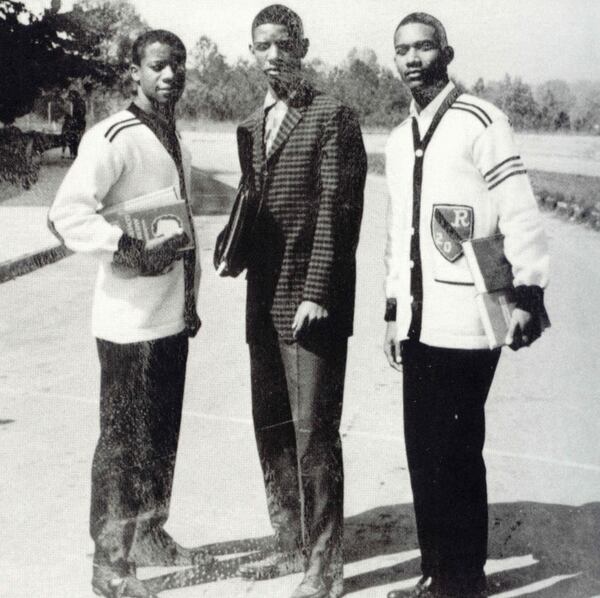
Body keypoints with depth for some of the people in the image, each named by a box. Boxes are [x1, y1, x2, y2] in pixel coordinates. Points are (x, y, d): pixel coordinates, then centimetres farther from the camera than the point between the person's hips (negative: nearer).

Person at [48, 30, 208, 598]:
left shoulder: (173, 139, 14)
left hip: (172, 317, 8)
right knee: (123, 440, 1)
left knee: (161, 435, 17)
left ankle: (149, 536, 33)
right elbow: (67, 211, -23)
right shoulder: (113, 137, -13)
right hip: (130, 321, -8)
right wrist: (131, 249, -29)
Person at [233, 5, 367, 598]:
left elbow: (337, 210, -13)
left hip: (312, 303, -7)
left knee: (313, 432, -4)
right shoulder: (250, 127, 16)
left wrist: (315, 294, -17)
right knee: (270, 428, 13)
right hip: (264, 302, 8)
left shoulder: (332, 117, -6)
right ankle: (291, 544, 27)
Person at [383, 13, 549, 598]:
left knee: (456, 455, -3)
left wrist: (528, 295, -14)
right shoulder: (399, 139, 16)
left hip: (464, 326, -7)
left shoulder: (478, 120, -6)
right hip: (418, 325, 7)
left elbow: (520, 213, -10)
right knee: (422, 453, 10)